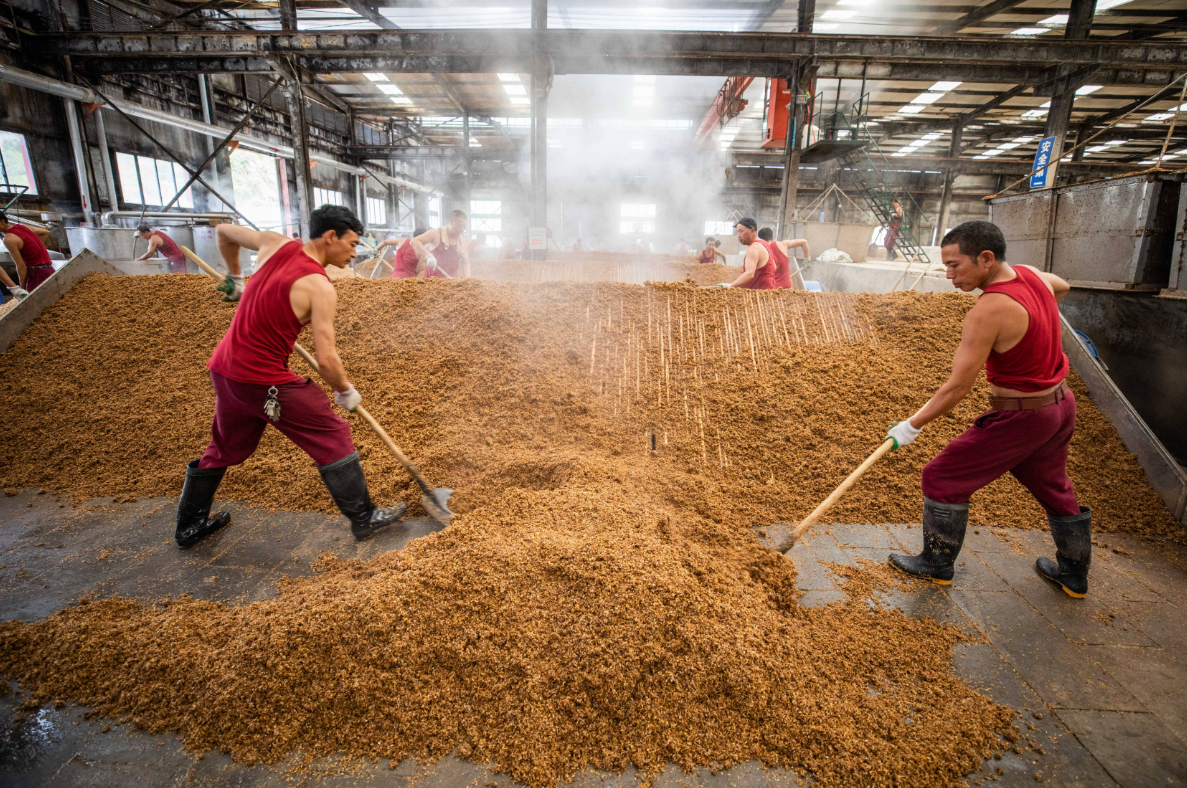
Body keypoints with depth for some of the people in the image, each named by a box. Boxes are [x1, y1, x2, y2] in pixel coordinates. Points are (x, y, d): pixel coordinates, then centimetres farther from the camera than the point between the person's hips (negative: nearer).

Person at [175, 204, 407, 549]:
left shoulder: (275, 244, 3)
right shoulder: (320, 288, -17)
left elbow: (224, 231, 22)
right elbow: (326, 359, -19)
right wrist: (346, 391, -1)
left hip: (223, 367, 8)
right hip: (266, 382, -8)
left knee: (224, 448, 25)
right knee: (332, 437, 4)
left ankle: (189, 526, 42)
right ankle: (364, 519, 13)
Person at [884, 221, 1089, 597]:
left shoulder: (988, 312, -28)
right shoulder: (1033, 274, -2)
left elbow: (958, 386, -27)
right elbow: (1062, 287, 25)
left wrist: (912, 425, -20)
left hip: (1019, 418, -9)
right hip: (1062, 405, 9)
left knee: (942, 477, 3)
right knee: (1053, 488, 26)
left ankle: (937, 563, 18)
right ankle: (1074, 575, 45)